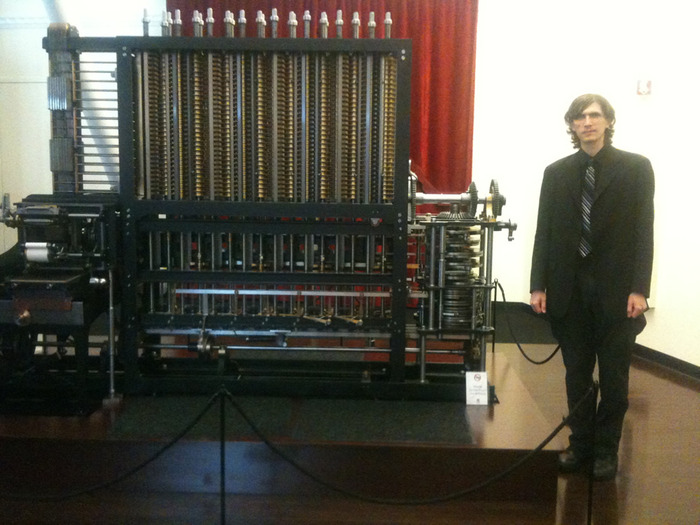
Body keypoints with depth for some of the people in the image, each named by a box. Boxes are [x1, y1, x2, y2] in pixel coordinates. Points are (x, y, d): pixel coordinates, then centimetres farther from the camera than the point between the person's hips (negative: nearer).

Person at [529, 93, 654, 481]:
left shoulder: (635, 168, 0)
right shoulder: (557, 172, 8)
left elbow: (643, 231, -4)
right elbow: (544, 232, 6)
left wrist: (639, 289, -11)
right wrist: (539, 285, -1)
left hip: (616, 291, -2)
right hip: (570, 289, 2)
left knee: (613, 378, 8)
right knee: (577, 375, 11)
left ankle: (606, 450, 22)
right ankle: (580, 445, 24)